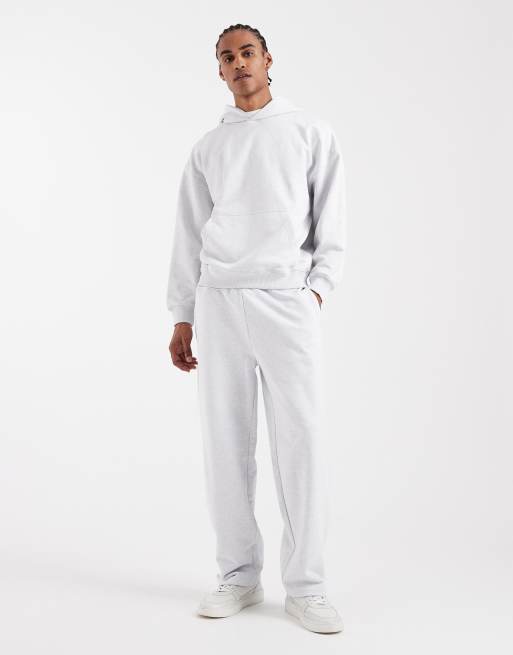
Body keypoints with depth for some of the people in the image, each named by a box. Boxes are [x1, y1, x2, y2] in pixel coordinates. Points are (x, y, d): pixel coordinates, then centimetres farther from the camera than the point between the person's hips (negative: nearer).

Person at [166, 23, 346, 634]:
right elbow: (188, 237, 14)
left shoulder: (311, 133, 10)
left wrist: (317, 287, -6)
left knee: (300, 440, -6)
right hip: (218, 302, 2)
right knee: (226, 441, 2)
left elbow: (331, 222, 7)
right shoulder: (207, 148, 15)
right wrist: (182, 317, 9)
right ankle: (239, 576, 13)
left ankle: (305, 585, 4)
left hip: (287, 298, -2)